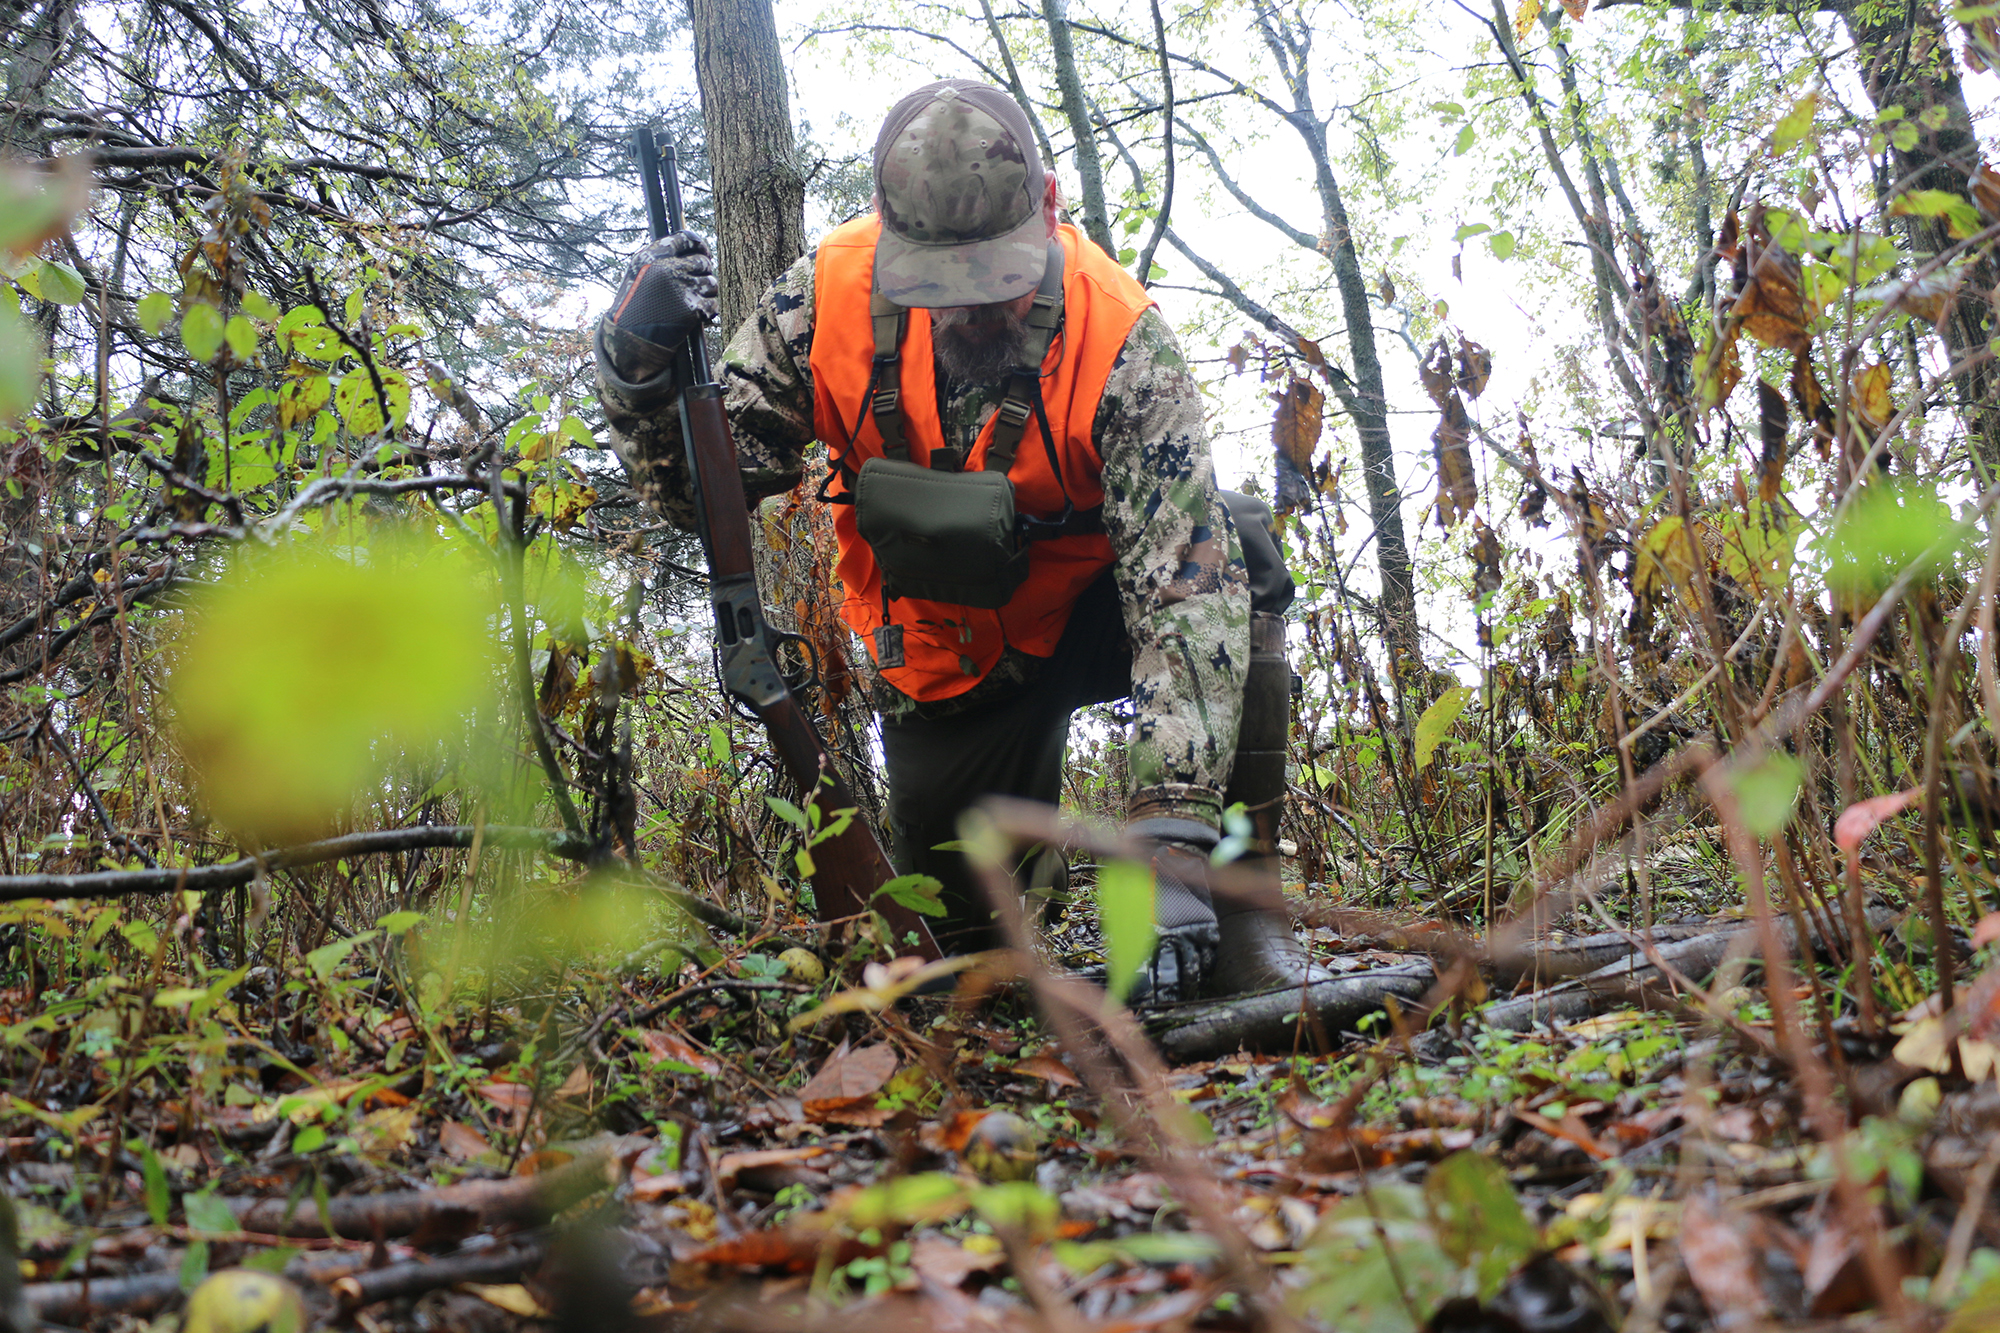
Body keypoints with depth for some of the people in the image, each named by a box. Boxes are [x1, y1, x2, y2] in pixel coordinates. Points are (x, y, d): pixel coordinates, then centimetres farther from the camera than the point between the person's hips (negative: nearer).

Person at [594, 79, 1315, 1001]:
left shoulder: (1118, 342, -29)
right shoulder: (831, 295, -20)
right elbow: (699, 484, -10)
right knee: (962, 920, -6)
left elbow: (1184, 593, -36)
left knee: (1229, 551, -33)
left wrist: (1170, 847, -46)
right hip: (943, 665, 2)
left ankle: (1230, 887, -20)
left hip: (1091, 613, -1)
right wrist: (636, 362, -32)